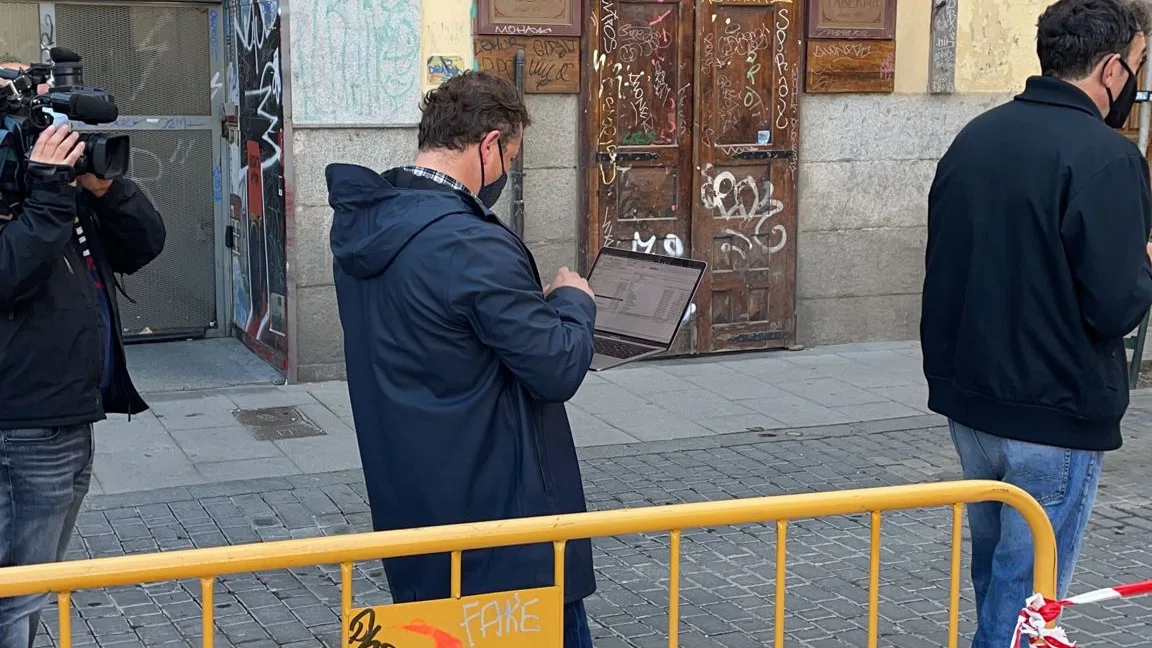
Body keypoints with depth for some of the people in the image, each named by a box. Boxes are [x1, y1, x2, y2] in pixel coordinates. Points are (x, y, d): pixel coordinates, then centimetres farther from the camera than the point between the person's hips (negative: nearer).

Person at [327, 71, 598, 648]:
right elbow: (559, 370, -19)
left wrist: (534, 299, 10)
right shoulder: (471, 246, -24)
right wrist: (573, 300, -1)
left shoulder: (361, 222, 3)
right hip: (501, 509, -9)